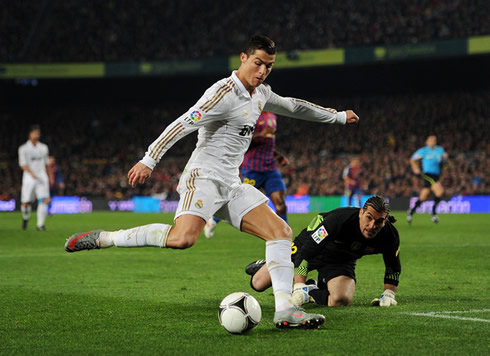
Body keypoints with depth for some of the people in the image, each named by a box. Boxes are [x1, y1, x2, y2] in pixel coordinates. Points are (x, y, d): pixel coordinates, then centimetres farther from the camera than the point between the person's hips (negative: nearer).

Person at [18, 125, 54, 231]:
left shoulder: (43, 148, 13)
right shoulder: (23, 148, 0)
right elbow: (22, 164, -9)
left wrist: (50, 176, 20)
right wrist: (31, 173, -25)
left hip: (42, 177, 3)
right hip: (29, 178, -3)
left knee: (44, 200, -15)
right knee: (26, 202, -3)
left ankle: (40, 224, -11)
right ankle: (26, 218, 28)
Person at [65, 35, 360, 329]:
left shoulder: (261, 94, 15)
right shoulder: (224, 93, -14)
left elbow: (292, 106, 34)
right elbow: (183, 124, -20)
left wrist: (338, 116, 43)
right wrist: (149, 160, -27)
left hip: (232, 185, 9)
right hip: (204, 177, -9)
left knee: (281, 232, -3)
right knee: (183, 238, -31)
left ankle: (284, 310, -5)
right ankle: (102, 238, -19)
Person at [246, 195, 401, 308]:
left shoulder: (389, 236, -26)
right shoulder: (339, 219, -39)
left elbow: (393, 267, -2)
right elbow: (305, 252, -36)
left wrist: (388, 294, -9)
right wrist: (299, 288, -39)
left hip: (342, 260, 3)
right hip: (310, 245, -3)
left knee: (341, 300, -30)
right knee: (258, 284, -1)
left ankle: (312, 291, 6)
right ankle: (262, 266, 39)